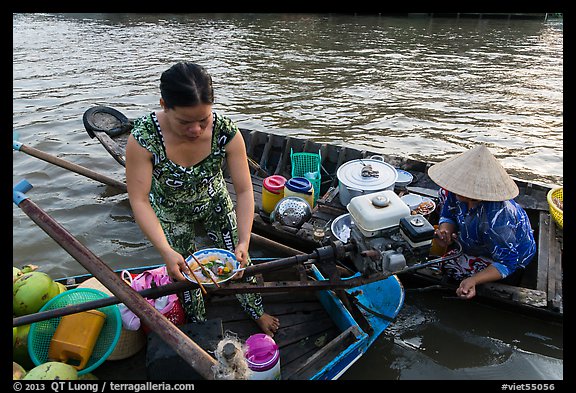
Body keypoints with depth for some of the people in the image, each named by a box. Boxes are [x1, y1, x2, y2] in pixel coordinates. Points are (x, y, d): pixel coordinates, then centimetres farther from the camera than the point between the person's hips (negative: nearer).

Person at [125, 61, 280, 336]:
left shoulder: (226, 133, -33)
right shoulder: (143, 139, -36)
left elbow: (244, 191, -27)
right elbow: (139, 201, -32)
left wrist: (244, 242, -37)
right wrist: (166, 252, -42)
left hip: (214, 203, 1)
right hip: (172, 213, -1)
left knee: (237, 262, 13)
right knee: (184, 274, 12)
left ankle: (256, 312, 44)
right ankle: (200, 325, 43)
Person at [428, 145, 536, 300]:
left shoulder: (496, 221, -46)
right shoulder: (458, 192, -25)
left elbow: (507, 263, -34)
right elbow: (448, 215, -7)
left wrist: (473, 280, -46)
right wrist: (445, 232, -30)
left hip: (513, 255, -7)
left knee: (450, 265, -17)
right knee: (445, 191, 4)